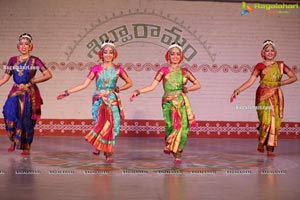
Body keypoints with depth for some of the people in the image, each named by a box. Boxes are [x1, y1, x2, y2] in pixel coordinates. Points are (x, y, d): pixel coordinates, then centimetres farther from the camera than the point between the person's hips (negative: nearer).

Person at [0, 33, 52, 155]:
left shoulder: (34, 61, 1)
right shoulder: (13, 60, 10)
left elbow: (48, 75, -3)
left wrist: (32, 81, -7)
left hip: (29, 93, -2)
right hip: (16, 92, 2)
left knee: (27, 120, -4)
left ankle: (26, 147, 10)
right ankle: (14, 140, -6)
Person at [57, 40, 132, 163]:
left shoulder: (118, 69, 3)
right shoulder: (96, 69, 2)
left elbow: (129, 83, 15)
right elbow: (84, 85, -1)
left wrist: (118, 89, 1)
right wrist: (67, 92, -7)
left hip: (112, 101, 1)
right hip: (99, 100, -1)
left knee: (112, 125, -5)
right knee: (101, 124, -12)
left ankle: (108, 153, 9)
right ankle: (99, 146, 10)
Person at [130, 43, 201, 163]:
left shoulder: (184, 71, 11)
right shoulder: (164, 70, 7)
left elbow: (197, 85, 16)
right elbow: (152, 86, 3)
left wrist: (187, 89, -1)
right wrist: (138, 92, -7)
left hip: (182, 102, 2)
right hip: (168, 102, -2)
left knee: (183, 128, -8)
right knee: (171, 125, -21)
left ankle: (178, 154, 7)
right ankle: (168, 144, 11)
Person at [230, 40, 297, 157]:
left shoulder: (280, 65, 10)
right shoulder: (260, 66, 2)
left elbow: (294, 77, 7)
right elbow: (250, 81, -5)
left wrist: (280, 83, -6)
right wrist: (237, 91, -16)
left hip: (276, 96, 3)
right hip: (263, 95, -3)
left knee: (275, 122, -3)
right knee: (266, 120, -16)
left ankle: (270, 149, 4)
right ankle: (261, 142, 9)